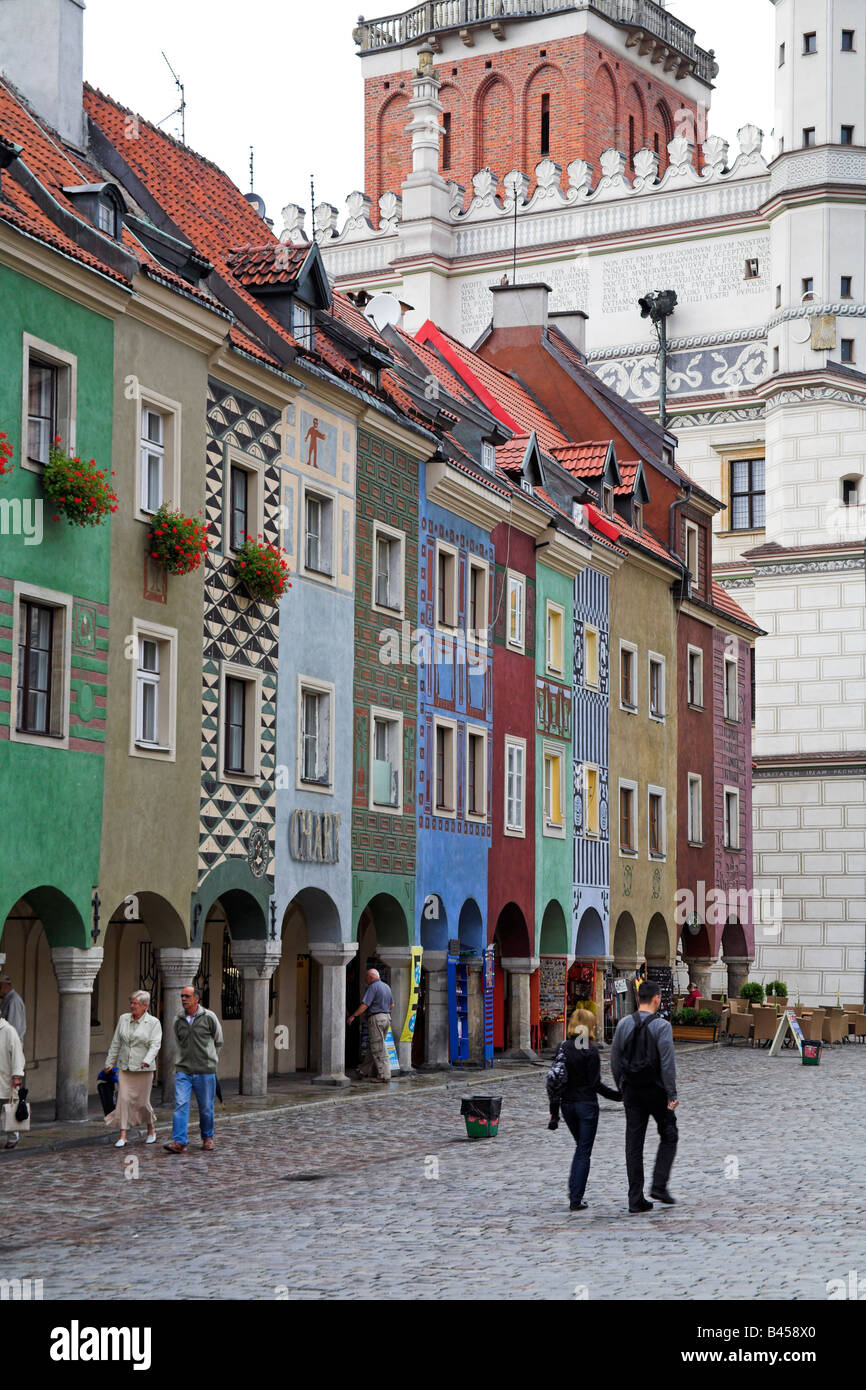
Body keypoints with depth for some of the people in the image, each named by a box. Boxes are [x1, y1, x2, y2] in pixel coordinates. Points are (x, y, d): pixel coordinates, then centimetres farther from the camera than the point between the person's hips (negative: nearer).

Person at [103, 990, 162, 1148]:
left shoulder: (154, 1023, -4)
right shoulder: (123, 1019, 8)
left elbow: (155, 1045, -14)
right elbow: (116, 1043, 14)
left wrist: (147, 1060, -30)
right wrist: (110, 1062, 13)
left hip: (143, 1069, -3)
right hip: (124, 1068, 3)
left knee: (142, 1101, 2)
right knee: (124, 1099, -8)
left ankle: (151, 1130, 28)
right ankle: (123, 1137, -7)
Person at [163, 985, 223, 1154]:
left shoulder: (209, 1017, -4)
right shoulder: (178, 1020, 5)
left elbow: (218, 1041, 10)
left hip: (205, 1071, -2)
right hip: (183, 1070, 2)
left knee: (206, 1107, 7)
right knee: (180, 1104, -12)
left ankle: (207, 1137, 28)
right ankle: (179, 1142, -16)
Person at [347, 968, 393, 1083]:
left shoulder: (373, 987, -11)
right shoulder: (387, 987, 16)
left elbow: (365, 1004, -17)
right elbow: (392, 1005, 22)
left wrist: (353, 1016, -12)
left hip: (376, 1018, -9)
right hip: (387, 1018, 9)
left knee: (378, 1048, -6)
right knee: (372, 1047, 15)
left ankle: (384, 1075, -8)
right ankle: (363, 1072, 21)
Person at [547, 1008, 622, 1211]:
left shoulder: (563, 1048, 1)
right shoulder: (590, 1049, -13)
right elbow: (595, 1083, -15)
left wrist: (554, 1111, 6)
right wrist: (618, 1095, -4)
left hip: (567, 1103, 5)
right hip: (587, 1104, -5)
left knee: (580, 1146, 23)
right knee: (584, 1152, 3)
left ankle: (574, 1189, 16)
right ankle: (576, 1199, 0)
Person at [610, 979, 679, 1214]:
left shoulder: (624, 1024, 2)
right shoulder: (661, 1026, -12)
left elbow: (615, 1060, 6)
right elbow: (667, 1063, -15)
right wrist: (672, 1095, -10)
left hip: (632, 1091, 4)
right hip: (656, 1089, -4)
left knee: (634, 1144, 5)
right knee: (668, 1136, 15)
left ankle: (635, 1200, 2)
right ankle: (659, 1186, 2)